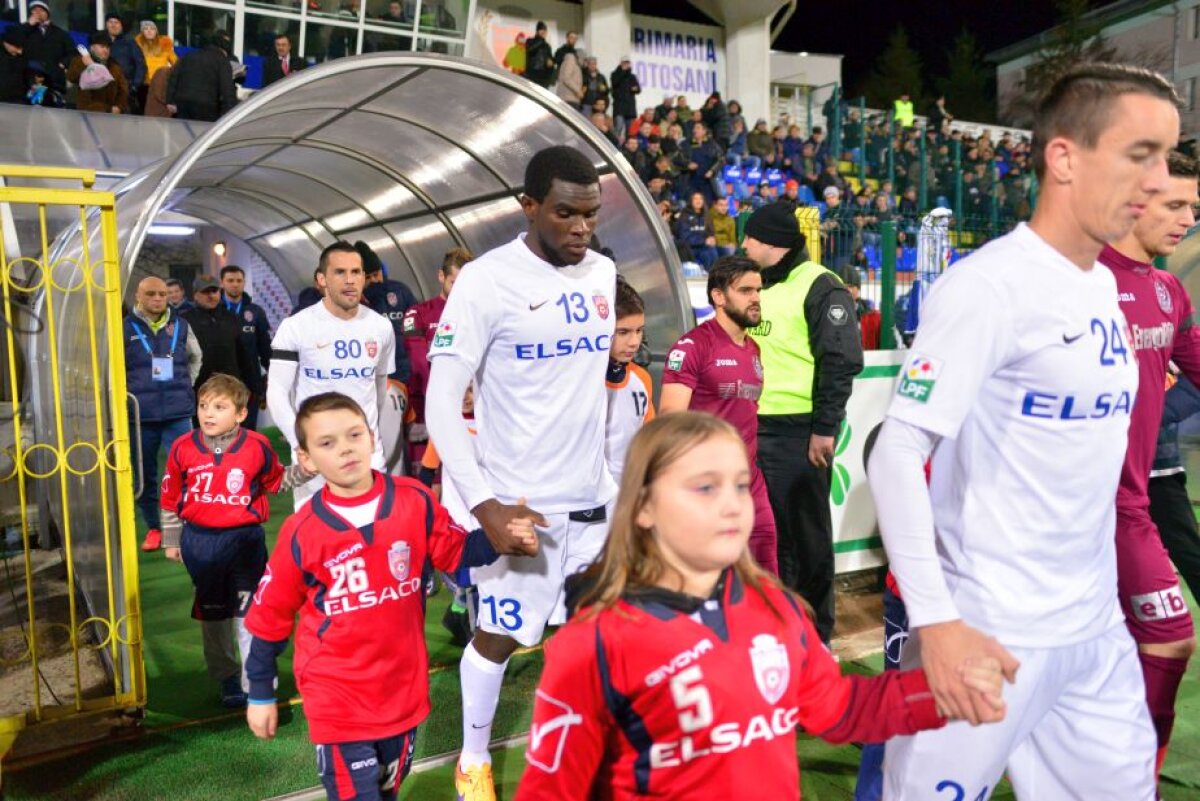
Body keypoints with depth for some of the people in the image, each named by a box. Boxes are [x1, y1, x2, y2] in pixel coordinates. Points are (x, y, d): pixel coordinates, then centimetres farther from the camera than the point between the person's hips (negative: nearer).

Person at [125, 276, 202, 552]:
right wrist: (128, 395, 1)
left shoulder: (180, 325, 6)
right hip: (140, 414, -1)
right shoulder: (125, 328, -2)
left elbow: (195, 358, 21)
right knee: (145, 474, 10)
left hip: (178, 412, 1)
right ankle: (153, 528, 25)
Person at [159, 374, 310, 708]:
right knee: (213, 615, 15)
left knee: (250, 612, -1)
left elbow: (276, 482, 9)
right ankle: (227, 679, 32)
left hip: (245, 540, -2)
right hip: (201, 543, 2)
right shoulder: (183, 448, -4)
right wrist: (171, 540, 12)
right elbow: (170, 497, 7)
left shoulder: (257, 446, -8)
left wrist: (302, 470, -8)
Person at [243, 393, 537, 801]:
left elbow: (457, 550, 3)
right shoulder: (301, 533, -14)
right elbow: (270, 615, -3)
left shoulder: (415, 501, -11)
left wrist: (501, 540, -16)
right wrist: (261, 694, 4)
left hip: (403, 685, 3)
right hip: (336, 695, -3)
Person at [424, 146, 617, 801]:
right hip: (520, 500, -5)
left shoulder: (603, 272, 4)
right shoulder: (486, 279, -14)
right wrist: (483, 503, -22)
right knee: (498, 635, 9)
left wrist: (615, 467, 16)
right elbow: (440, 401, -15)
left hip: (595, 494, 5)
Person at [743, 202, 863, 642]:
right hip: (755, 427, 8)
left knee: (807, 531, 4)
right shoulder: (758, 286, 16)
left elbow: (841, 361, -15)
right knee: (768, 530, 15)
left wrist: (824, 429, -17)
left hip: (799, 432, -7)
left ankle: (815, 633, 18)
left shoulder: (819, 288, -9)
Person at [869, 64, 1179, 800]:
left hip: (1099, 628, 8)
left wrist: (1106, 590, 17)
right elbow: (897, 454, -21)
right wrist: (934, 619, -25)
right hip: (992, 632, -8)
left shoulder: (1105, 285, 9)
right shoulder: (987, 285, -17)